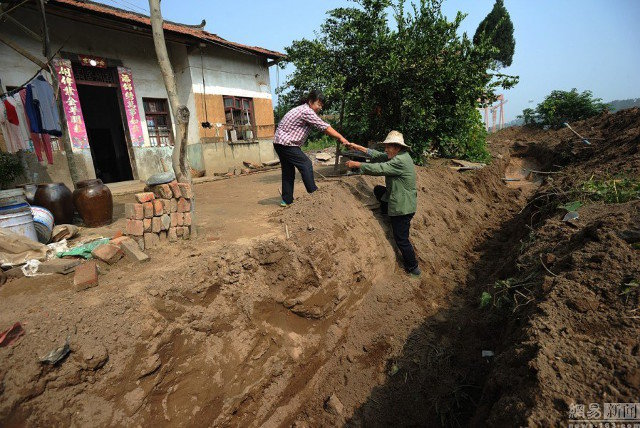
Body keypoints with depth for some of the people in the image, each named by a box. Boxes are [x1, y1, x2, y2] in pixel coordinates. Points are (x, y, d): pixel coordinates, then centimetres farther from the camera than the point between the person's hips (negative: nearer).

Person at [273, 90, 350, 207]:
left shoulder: (304, 110, 15)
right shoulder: (306, 111, -16)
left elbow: (323, 127, 11)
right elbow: (324, 127, -18)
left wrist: (339, 137, 4)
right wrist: (340, 138, -14)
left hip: (279, 143, 10)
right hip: (286, 143, -10)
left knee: (288, 171, 12)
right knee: (306, 164, -7)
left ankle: (286, 200, 17)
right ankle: (313, 193, -2)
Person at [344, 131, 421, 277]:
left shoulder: (400, 161, -25)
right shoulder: (398, 155, 6)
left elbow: (377, 169, -25)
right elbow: (378, 155, 10)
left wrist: (356, 164, -14)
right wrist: (357, 147, 7)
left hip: (403, 207, -10)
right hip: (398, 199, 10)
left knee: (401, 239, 2)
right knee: (378, 190, 17)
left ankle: (413, 268, 18)